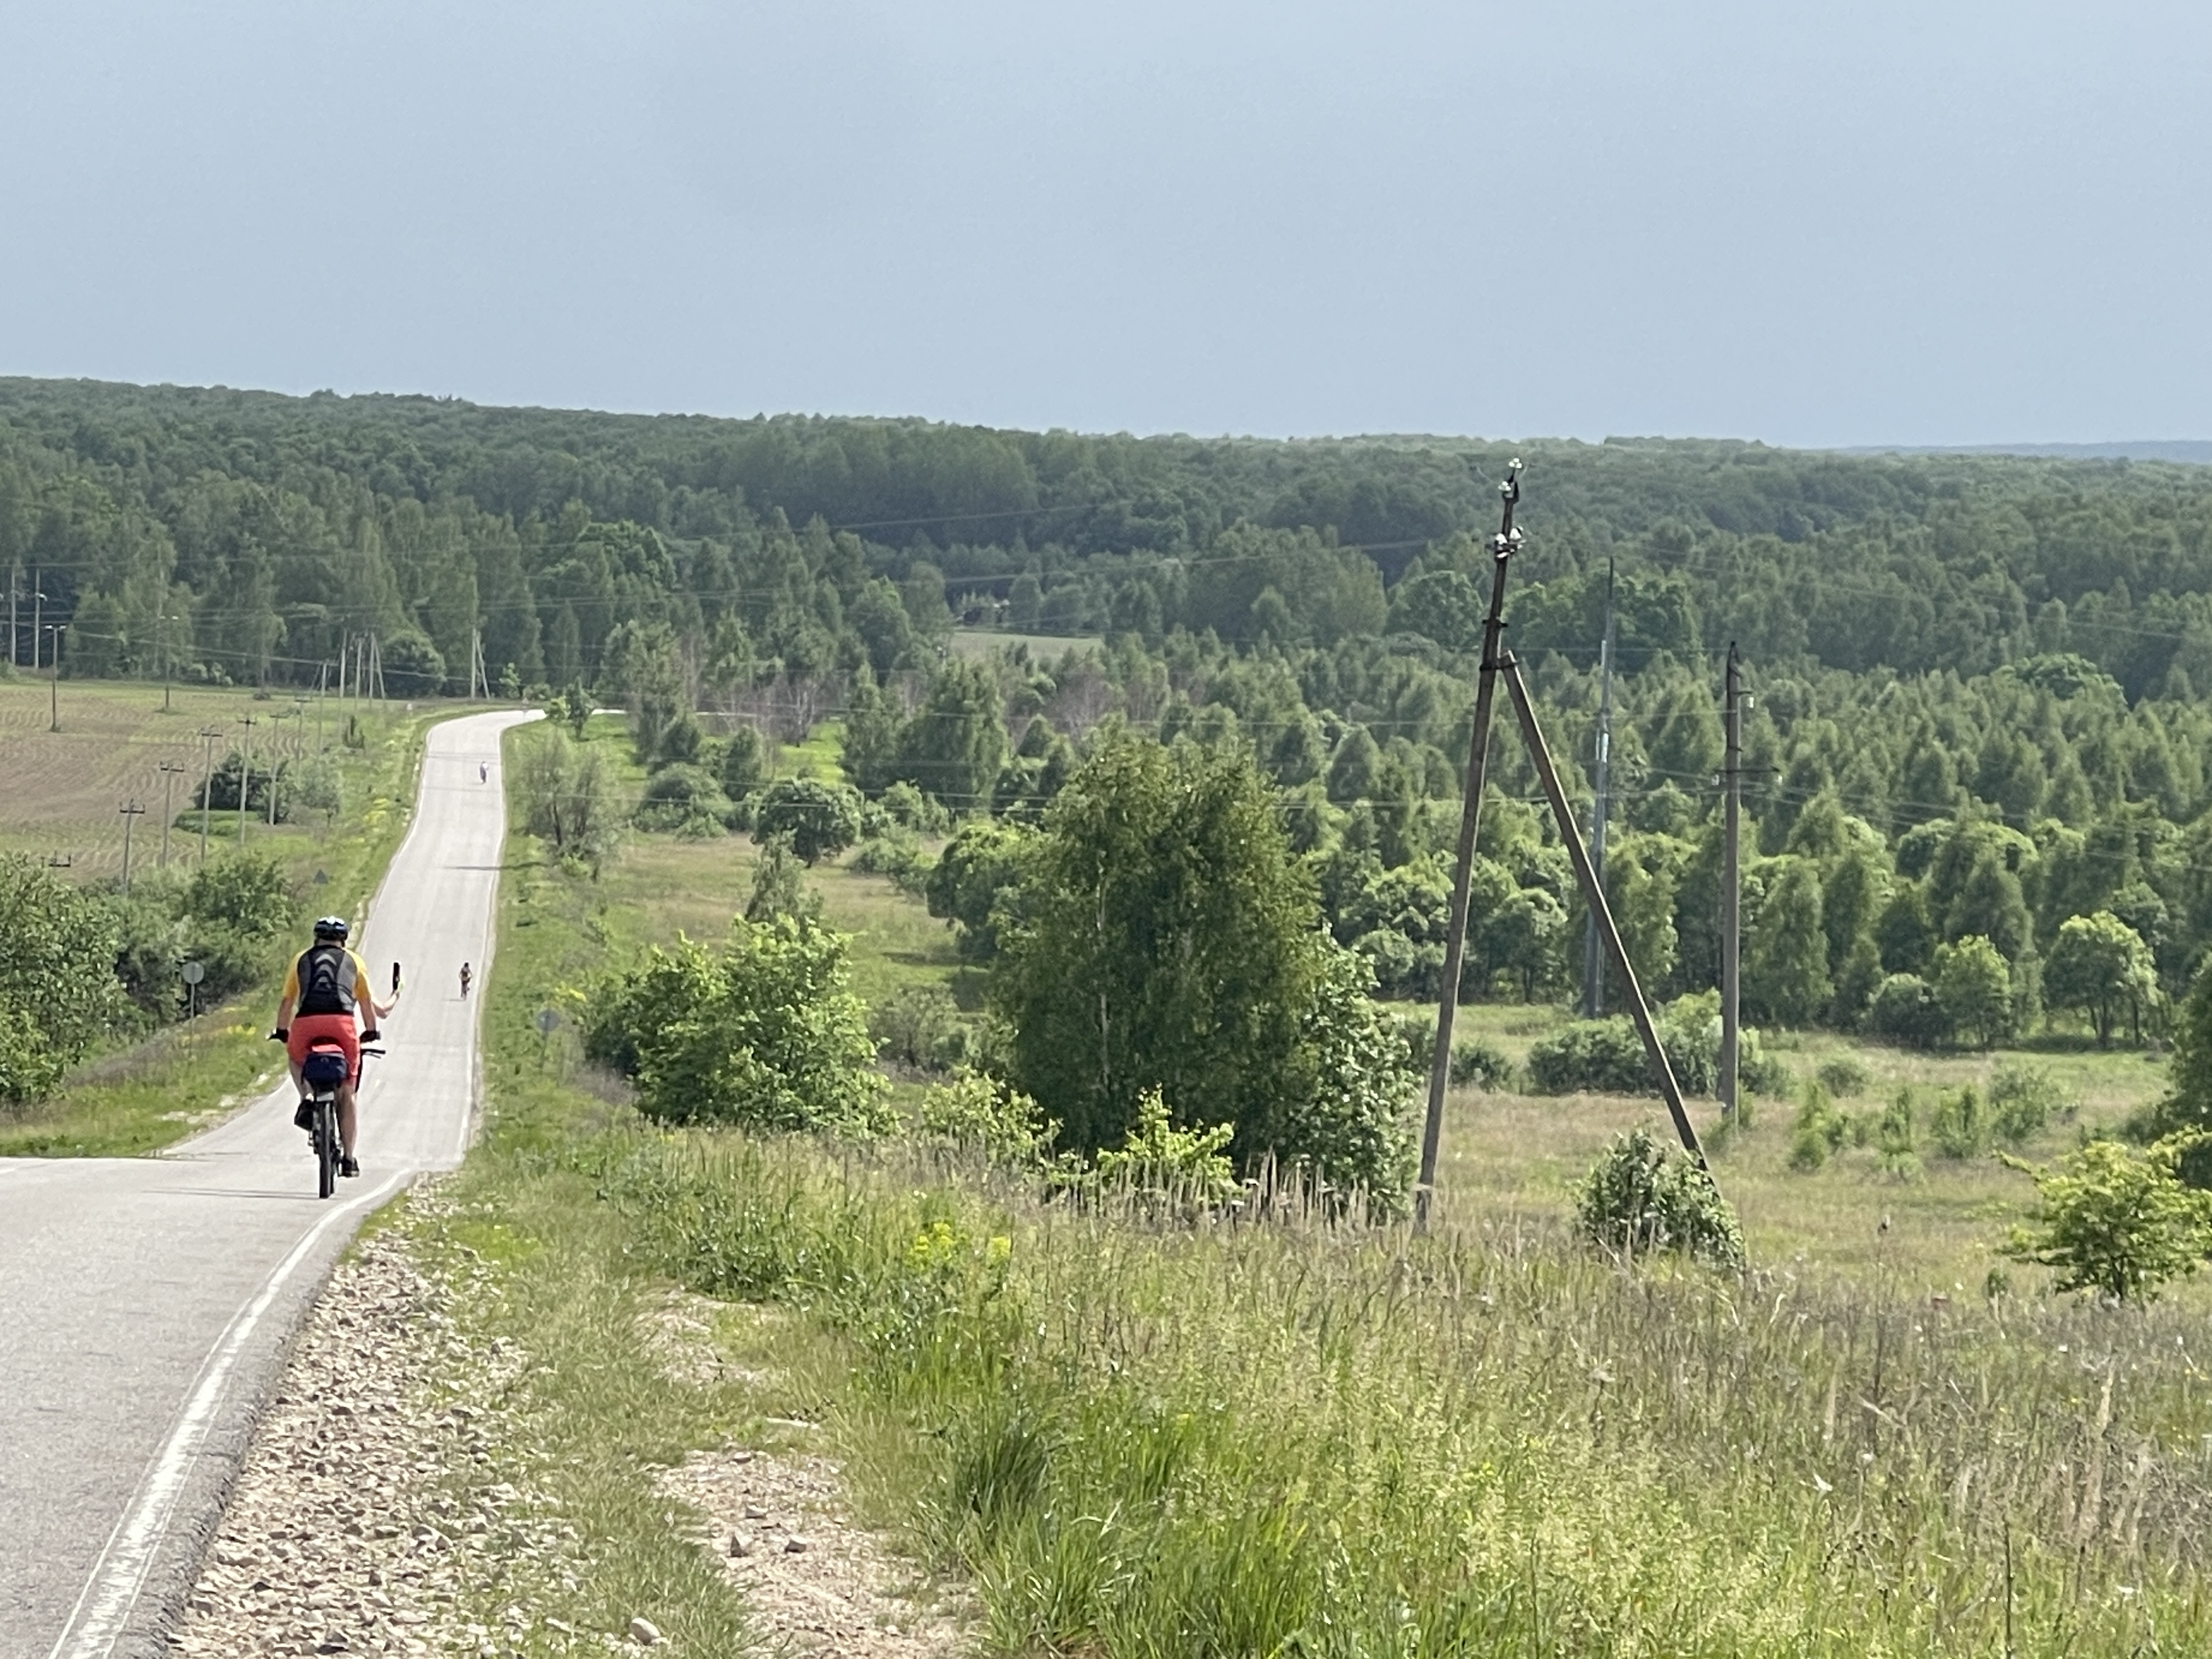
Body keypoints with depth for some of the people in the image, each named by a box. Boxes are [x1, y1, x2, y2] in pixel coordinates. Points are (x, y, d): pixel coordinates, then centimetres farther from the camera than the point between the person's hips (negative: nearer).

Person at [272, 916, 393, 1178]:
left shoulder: (302, 959, 24)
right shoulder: (353, 961, 23)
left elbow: (286, 1002, 24)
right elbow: (368, 1004, 29)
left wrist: (282, 1032, 39)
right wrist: (371, 1031, 45)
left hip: (306, 1024, 0)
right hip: (343, 1023, 0)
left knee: (296, 1057, 36)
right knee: (346, 1094, 11)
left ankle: (306, 1102, 11)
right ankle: (349, 1159, 11)